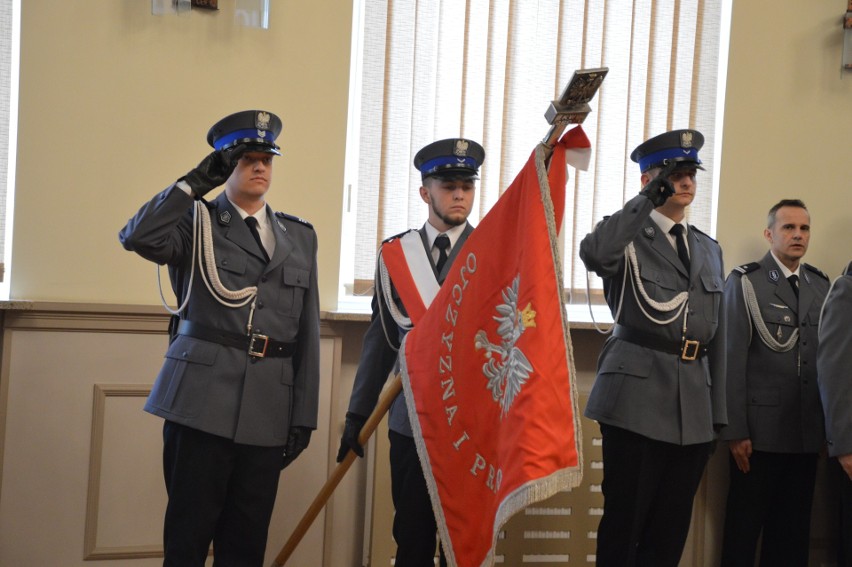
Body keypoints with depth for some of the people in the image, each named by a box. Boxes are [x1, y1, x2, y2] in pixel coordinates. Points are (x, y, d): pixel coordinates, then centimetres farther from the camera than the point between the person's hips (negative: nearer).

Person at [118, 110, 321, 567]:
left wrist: (304, 416, 7)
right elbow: (137, 237, -16)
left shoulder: (299, 236, 15)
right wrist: (197, 182, -11)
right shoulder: (197, 221, 6)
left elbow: (307, 331, 12)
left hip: (269, 408, 3)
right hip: (203, 398, -3)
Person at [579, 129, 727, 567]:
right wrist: (648, 198, -19)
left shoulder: (710, 250, 16)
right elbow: (593, 254, -27)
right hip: (637, 398, -5)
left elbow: (716, 336, 17)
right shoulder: (626, 236, -1)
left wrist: (717, 414, 13)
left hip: (694, 405, 6)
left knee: (671, 529, 10)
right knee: (624, 520, -1)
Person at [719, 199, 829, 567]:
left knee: (794, 529, 11)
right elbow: (732, 358, -8)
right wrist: (734, 430, -13)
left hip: (808, 432, 4)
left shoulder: (821, 285, 11)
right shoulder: (745, 282, -2)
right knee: (745, 524, 4)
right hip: (760, 429, -4)